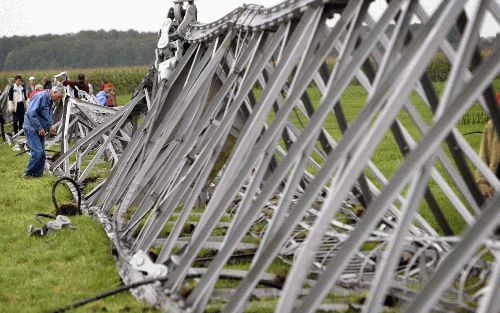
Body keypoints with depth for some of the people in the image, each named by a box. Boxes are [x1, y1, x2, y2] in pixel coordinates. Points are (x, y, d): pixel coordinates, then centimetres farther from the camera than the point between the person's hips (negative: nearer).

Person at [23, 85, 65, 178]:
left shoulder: (50, 101, 12)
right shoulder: (40, 97, -18)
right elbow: (31, 113, -25)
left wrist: (49, 127, 7)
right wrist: (39, 128, -21)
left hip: (40, 130, 9)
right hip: (32, 128, -9)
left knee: (42, 153, 7)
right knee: (37, 152, -15)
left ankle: (38, 174, 14)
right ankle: (28, 174, -5)